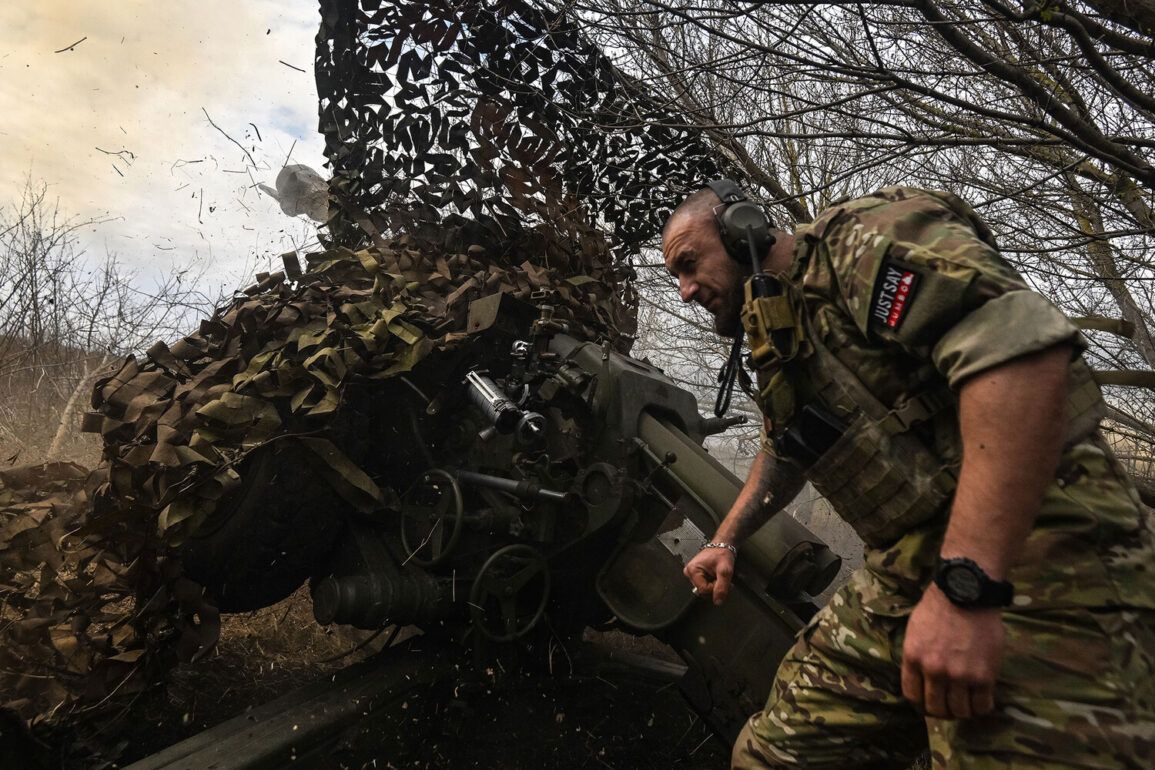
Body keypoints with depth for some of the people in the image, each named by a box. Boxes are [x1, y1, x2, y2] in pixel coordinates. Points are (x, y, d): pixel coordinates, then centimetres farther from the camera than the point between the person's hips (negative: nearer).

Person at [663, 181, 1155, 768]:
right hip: (903, 575, 9)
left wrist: (962, 587, -30)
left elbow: (1023, 342, -27)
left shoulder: (858, 238, -10)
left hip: (1029, 563, -8)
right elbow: (784, 453, 36)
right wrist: (725, 541, 27)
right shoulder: (776, 328, 19)